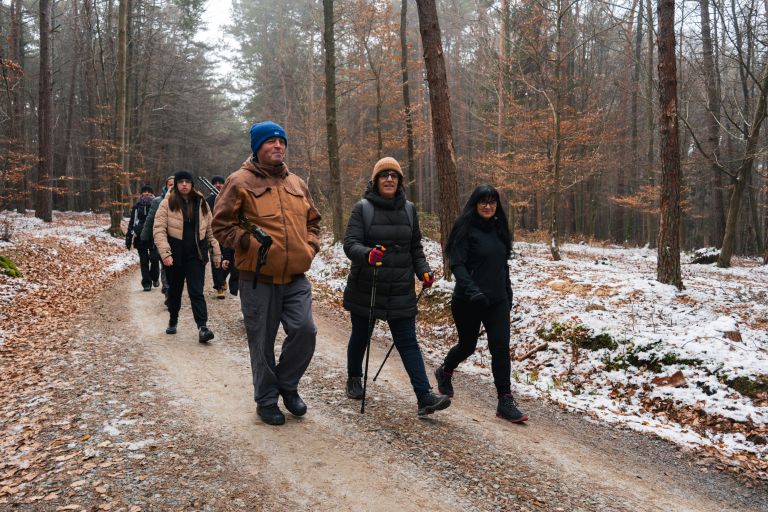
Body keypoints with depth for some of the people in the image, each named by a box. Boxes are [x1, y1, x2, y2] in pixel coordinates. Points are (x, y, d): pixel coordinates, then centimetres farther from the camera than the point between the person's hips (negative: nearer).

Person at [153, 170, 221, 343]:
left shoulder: (201, 203, 6)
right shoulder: (167, 203, -2)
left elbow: (210, 230, 9)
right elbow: (159, 229, -8)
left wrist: (216, 253, 7)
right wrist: (165, 253, -18)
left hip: (196, 254, 0)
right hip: (175, 254, 0)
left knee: (196, 291, -7)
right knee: (174, 290, 15)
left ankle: (202, 327, -13)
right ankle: (173, 321, 34)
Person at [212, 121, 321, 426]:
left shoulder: (297, 184, 13)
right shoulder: (240, 182, -3)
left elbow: (313, 221, 24)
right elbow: (221, 226, -4)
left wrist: (310, 247, 7)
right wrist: (250, 242, -17)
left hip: (296, 278, 4)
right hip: (258, 280, -4)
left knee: (304, 330, -9)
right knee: (262, 343, 5)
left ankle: (287, 384, 18)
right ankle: (266, 400, 25)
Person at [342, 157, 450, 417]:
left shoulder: (409, 209, 7)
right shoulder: (363, 208, -6)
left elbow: (415, 247, 15)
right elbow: (350, 243, -15)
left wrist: (423, 270, -1)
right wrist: (367, 254, -36)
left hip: (401, 291, 2)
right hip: (366, 289, -2)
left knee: (408, 342, -1)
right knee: (360, 336, 16)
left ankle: (424, 396, -4)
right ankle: (354, 379, 40)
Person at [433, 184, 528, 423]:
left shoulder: (499, 229, 10)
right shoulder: (466, 229, -9)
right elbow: (457, 264, -17)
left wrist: (508, 293, 18)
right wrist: (471, 290, -30)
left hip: (497, 300, 5)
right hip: (469, 301, -4)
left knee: (501, 347, -5)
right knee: (468, 345, 12)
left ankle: (505, 402, 0)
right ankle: (444, 372, 43)